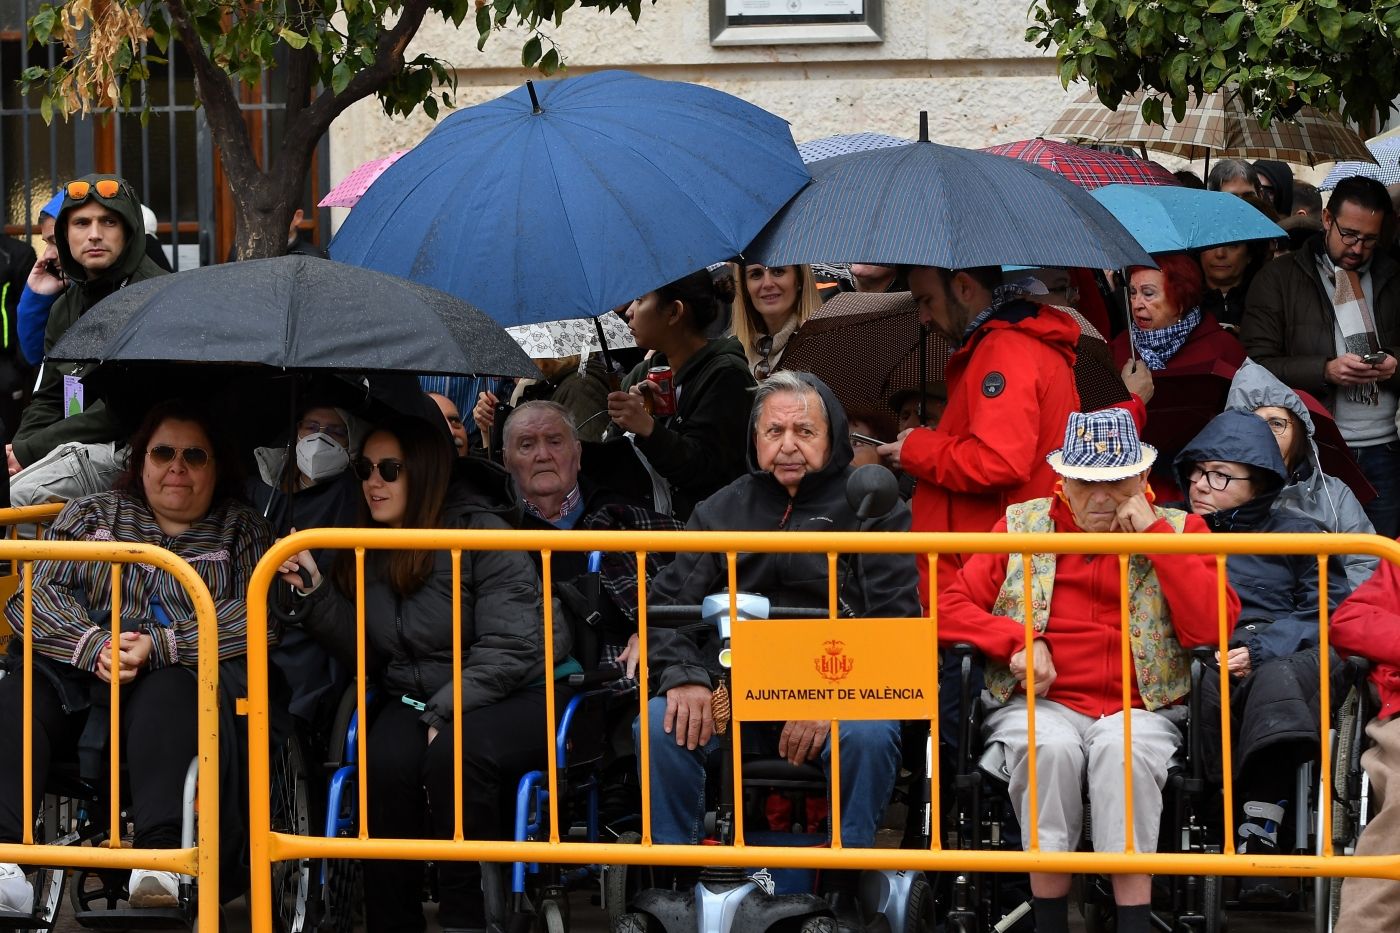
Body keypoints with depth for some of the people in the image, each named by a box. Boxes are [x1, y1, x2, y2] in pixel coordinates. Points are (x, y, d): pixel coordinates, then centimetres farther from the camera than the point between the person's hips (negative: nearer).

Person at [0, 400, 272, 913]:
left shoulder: (242, 529, 16)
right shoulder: (89, 515, 23)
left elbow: (256, 618, -3)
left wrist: (158, 647, -15)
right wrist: (94, 646, -13)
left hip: (180, 679, -2)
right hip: (78, 677, 2)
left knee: (168, 693, -37)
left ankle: (160, 859, -53)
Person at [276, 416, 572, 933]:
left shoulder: (482, 532, -9)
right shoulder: (368, 550, 10)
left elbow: (508, 649, -15)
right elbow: (365, 654, 10)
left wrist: (446, 715, -23)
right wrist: (315, 592, -3)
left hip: (514, 696, -4)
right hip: (415, 698, 5)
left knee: (454, 755, -36)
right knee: (387, 765, -29)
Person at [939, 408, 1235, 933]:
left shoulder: (1177, 531, 10)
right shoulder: (1022, 526, 13)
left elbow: (1212, 628, -7)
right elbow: (951, 610, 9)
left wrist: (1154, 535, -8)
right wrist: (1018, 640, -8)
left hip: (1139, 711, -1)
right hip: (1041, 706, 1)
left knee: (1123, 748, -35)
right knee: (1051, 745, -34)